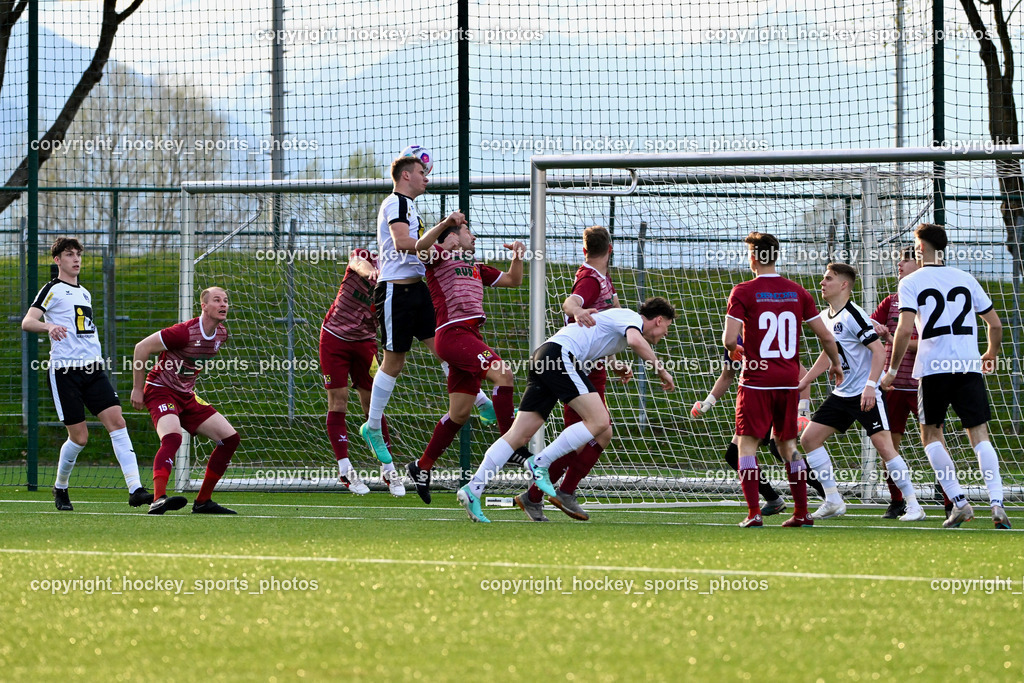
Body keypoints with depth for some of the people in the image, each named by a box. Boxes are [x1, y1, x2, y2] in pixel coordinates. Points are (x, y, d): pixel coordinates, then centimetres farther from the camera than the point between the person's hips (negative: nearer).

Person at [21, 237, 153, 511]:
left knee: (117, 421, -10)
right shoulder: (53, 290, -1)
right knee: (79, 437, -6)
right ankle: (60, 487, 20)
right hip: (65, 372, -6)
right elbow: (27, 321, -14)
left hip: (93, 368, 6)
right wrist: (48, 326, -34)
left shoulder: (84, 293, 21)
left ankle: (135, 489, -17)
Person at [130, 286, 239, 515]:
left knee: (230, 438, 3)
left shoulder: (221, 335, 3)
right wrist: (137, 389, -12)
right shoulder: (185, 332, -22)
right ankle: (158, 499, -49)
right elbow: (142, 348, -16)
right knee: (172, 436, -36)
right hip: (160, 390, -9)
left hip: (186, 395, 9)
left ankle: (202, 502, 9)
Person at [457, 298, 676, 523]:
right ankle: (540, 464, -14)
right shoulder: (632, 318, 1)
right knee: (599, 422, -15)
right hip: (559, 354, -10)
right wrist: (661, 370, -12)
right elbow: (636, 341, -22)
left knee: (519, 435, 1)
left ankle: (472, 490, -8)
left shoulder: (620, 318, 29)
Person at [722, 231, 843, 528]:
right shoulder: (797, 292, 6)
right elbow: (826, 336, 8)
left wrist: (733, 349, 10)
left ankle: (754, 513, -11)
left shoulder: (743, 292, -7)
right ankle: (801, 513, 13)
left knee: (747, 445, 1)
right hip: (789, 381, 4)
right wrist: (836, 364, 27)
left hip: (756, 380, -4)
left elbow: (729, 338, -14)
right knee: (788, 445, 15)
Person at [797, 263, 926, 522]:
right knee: (809, 438, 3)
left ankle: (913, 505, -10)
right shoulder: (825, 316, 11)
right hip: (841, 394, 9)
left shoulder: (853, 315, -15)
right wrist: (804, 382, 25)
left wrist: (870, 386, -28)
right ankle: (833, 501, 9)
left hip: (865, 394, -9)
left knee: (883, 445, -16)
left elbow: (879, 351, -19)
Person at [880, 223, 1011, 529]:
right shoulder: (966, 279, 11)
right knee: (979, 434, 1)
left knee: (931, 434, 12)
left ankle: (959, 501, 0)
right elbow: (995, 324, 13)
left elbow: (904, 331, -11)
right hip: (969, 366, 3)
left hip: (933, 367, -3)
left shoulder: (911, 283, 1)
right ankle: (996, 502, -16)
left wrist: (892, 371, 0)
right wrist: (991, 355, 32)